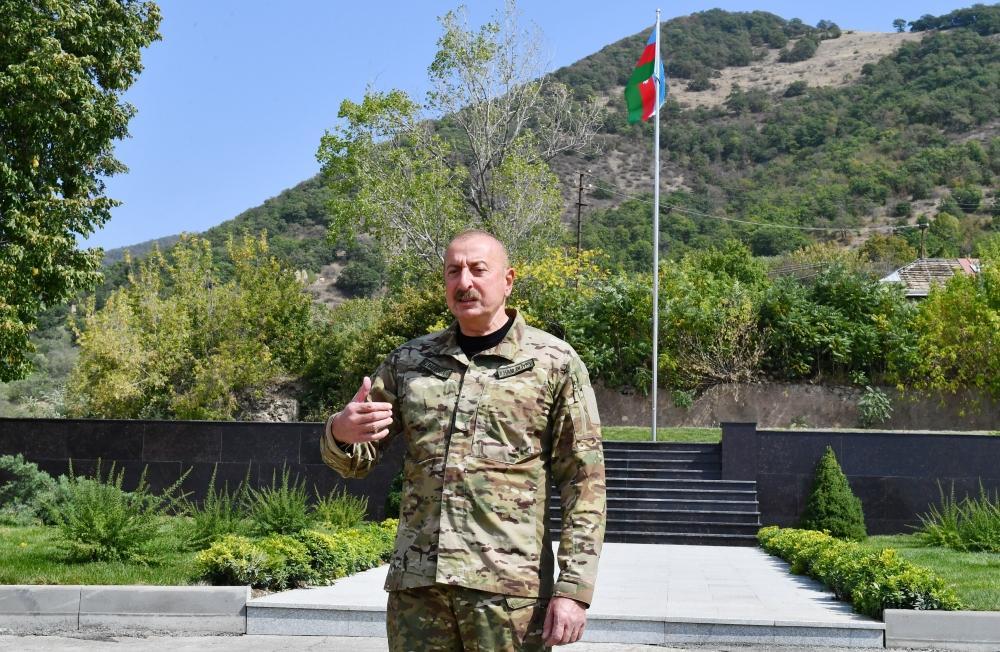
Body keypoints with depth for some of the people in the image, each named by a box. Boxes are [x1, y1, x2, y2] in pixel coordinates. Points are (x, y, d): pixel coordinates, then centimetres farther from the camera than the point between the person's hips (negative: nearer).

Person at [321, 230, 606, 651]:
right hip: (416, 583, 3)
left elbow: (584, 483, -2)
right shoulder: (408, 361, 11)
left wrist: (574, 590, -9)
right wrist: (341, 432, -12)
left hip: (509, 586, -3)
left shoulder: (555, 363, 1)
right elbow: (355, 461, 12)